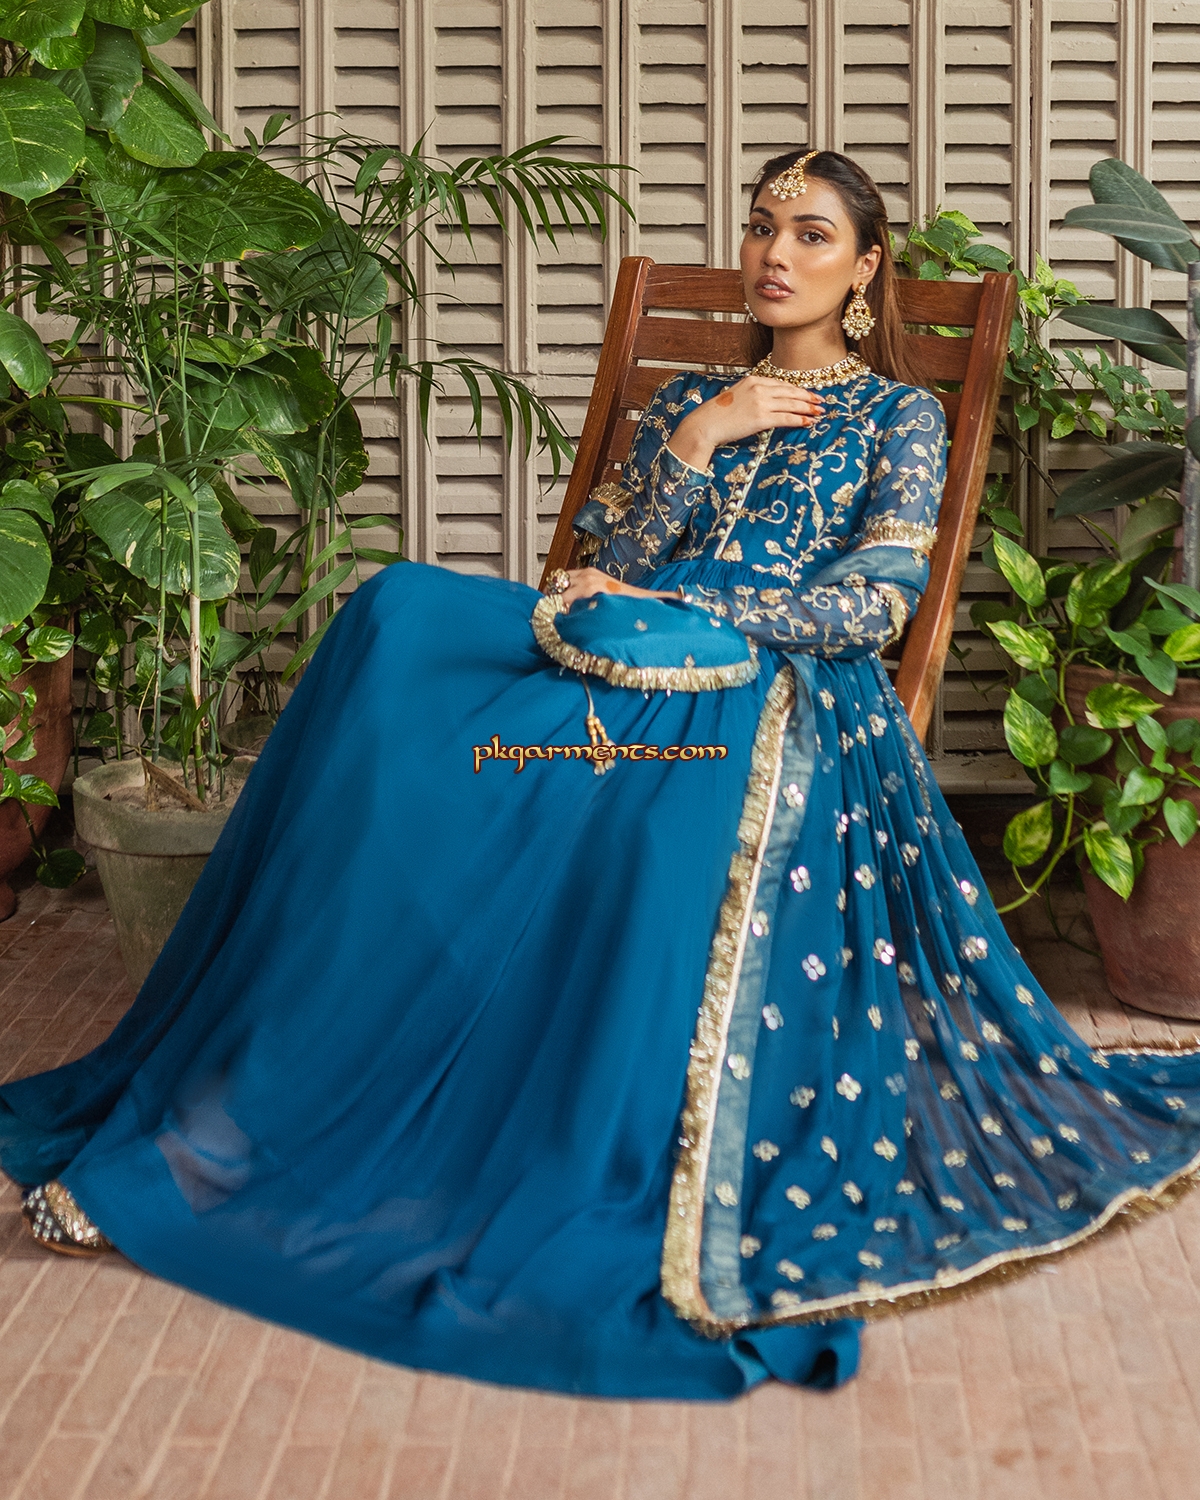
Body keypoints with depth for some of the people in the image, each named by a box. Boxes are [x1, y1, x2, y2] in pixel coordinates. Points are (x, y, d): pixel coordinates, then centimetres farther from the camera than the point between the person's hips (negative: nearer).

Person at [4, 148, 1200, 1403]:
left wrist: (677, 604, -7)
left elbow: (878, 602, 0)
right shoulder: (690, 400, 28)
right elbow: (612, 565, 15)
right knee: (403, 621, -28)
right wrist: (697, 444, 2)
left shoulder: (899, 416, 16)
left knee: (671, 812, -41)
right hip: (642, 669, 4)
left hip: (783, 692, -3)